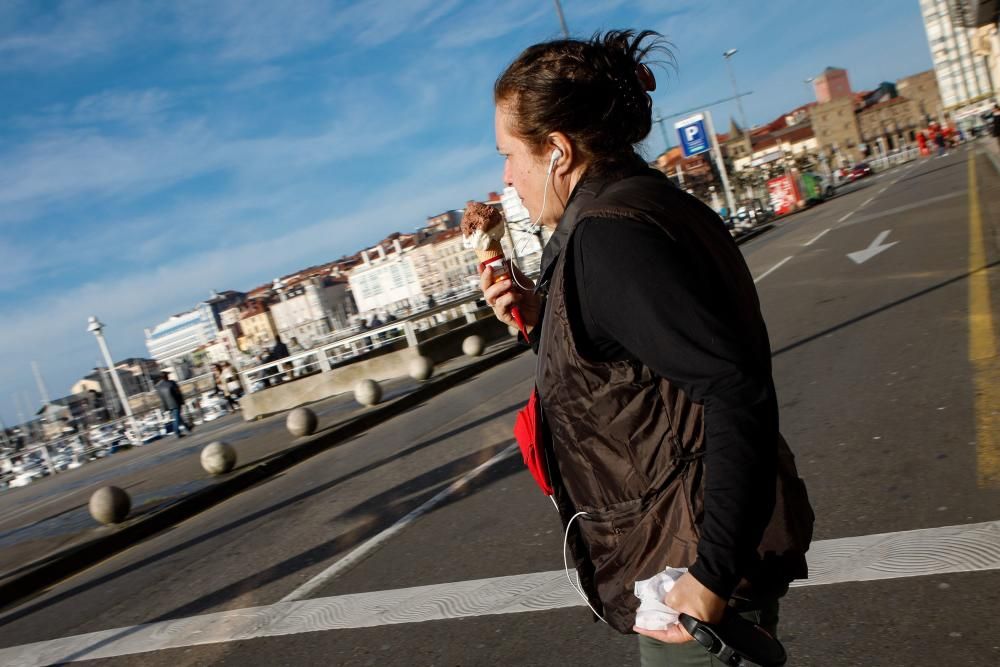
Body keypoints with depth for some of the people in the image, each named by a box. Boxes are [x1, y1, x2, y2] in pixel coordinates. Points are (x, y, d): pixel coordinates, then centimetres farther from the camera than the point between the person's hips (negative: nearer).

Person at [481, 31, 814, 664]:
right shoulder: (639, 202, 8)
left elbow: (739, 395, -28)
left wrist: (713, 574, -24)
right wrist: (542, 318, 2)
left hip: (692, 556, -9)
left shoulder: (608, 232, -23)